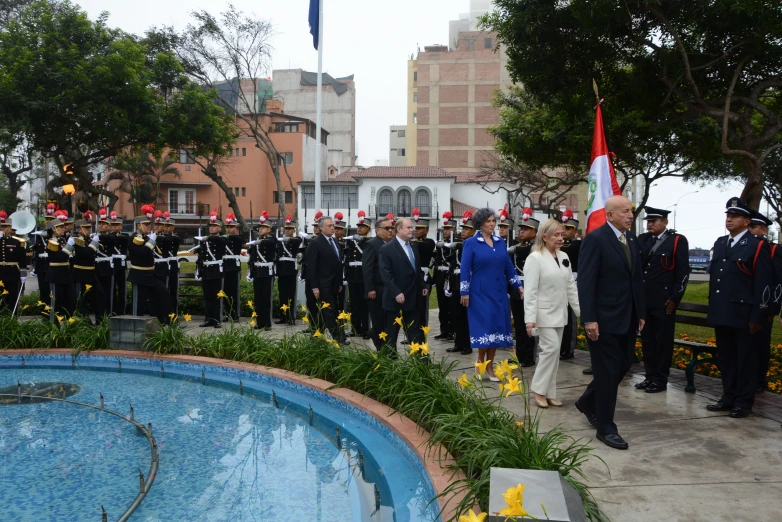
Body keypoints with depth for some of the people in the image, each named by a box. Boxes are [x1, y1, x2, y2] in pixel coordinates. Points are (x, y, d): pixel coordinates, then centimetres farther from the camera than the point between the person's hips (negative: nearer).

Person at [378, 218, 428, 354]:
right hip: (395, 298, -6)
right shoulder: (387, 248, -11)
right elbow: (385, 274, -16)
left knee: (415, 331, 9)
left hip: (413, 297, 6)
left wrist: (423, 285, 12)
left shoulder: (414, 246, 11)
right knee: (391, 332, 6)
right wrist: (396, 293, -22)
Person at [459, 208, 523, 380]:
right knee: (485, 327, -7)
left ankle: (489, 365, 16)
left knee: (497, 327, 6)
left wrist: (518, 285, 4)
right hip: (480, 293, -5)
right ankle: (480, 363, 10)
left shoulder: (501, 242, 9)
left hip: (499, 292, 5)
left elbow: (508, 266, 12)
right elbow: (465, 269, -6)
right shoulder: (471, 243, -4)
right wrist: (464, 292, -11)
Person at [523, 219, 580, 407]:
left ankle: (549, 393, 17)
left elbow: (571, 286, 12)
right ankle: (538, 389, 2)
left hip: (560, 313, 7)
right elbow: (530, 291, -16)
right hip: (544, 313, -7)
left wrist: (580, 309, 8)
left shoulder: (564, 257, 8)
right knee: (551, 348, -13)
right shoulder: (535, 258, -12)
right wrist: (530, 318, -21)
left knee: (554, 352, 9)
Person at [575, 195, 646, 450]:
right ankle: (606, 428, 13)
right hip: (604, 319, -8)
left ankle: (588, 402, 36)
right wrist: (589, 319, -21)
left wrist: (641, 313, 12)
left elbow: (637, 278, 14)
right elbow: (585, 282, -17)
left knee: (622, 366, 15)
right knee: (608, 372, 0)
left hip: (627, 318, 8)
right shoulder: (595, 239, -13)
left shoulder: (632, 239, 11)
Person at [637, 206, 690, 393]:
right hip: (644, 300, 5)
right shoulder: (642, 240, 11)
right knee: (647, 340, 11)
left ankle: (660, 380, 12)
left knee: (663, 341, 4)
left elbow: (683, 272, -6)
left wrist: (675, 298, -10)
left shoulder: (678, 240, -4)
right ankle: (649, 376, 21)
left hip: (664, 301, -5)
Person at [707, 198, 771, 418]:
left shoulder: (757, 245, -7)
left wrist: (758, 316, -14)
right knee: (725, 359, 14)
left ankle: (744, 402, 14)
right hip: (722, 313, 7)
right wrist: (712, 308, 14)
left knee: (745, 360, 4)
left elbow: (763, 284, -10)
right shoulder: (720, 243, 14)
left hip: (744, 315, -6)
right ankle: (728, 398, 24)